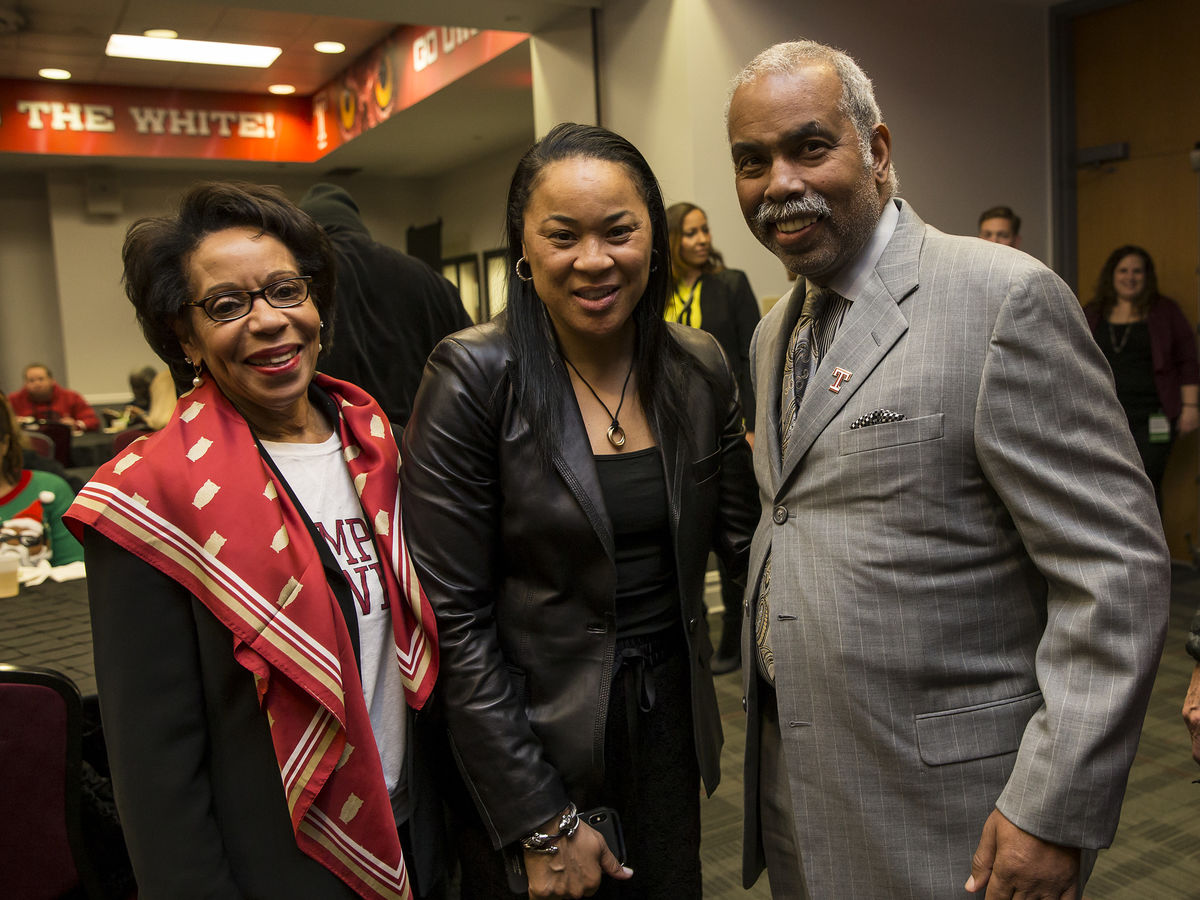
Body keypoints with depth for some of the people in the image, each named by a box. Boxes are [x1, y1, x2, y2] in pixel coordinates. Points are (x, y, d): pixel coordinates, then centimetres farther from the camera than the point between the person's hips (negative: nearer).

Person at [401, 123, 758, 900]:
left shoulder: (700, 368, -3)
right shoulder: (473, 378, -16)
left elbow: (743, 542, 4)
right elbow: (455, 618, -16)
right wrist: (541, 824, -14)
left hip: (669, 720, 4)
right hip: (531, 732, -4)